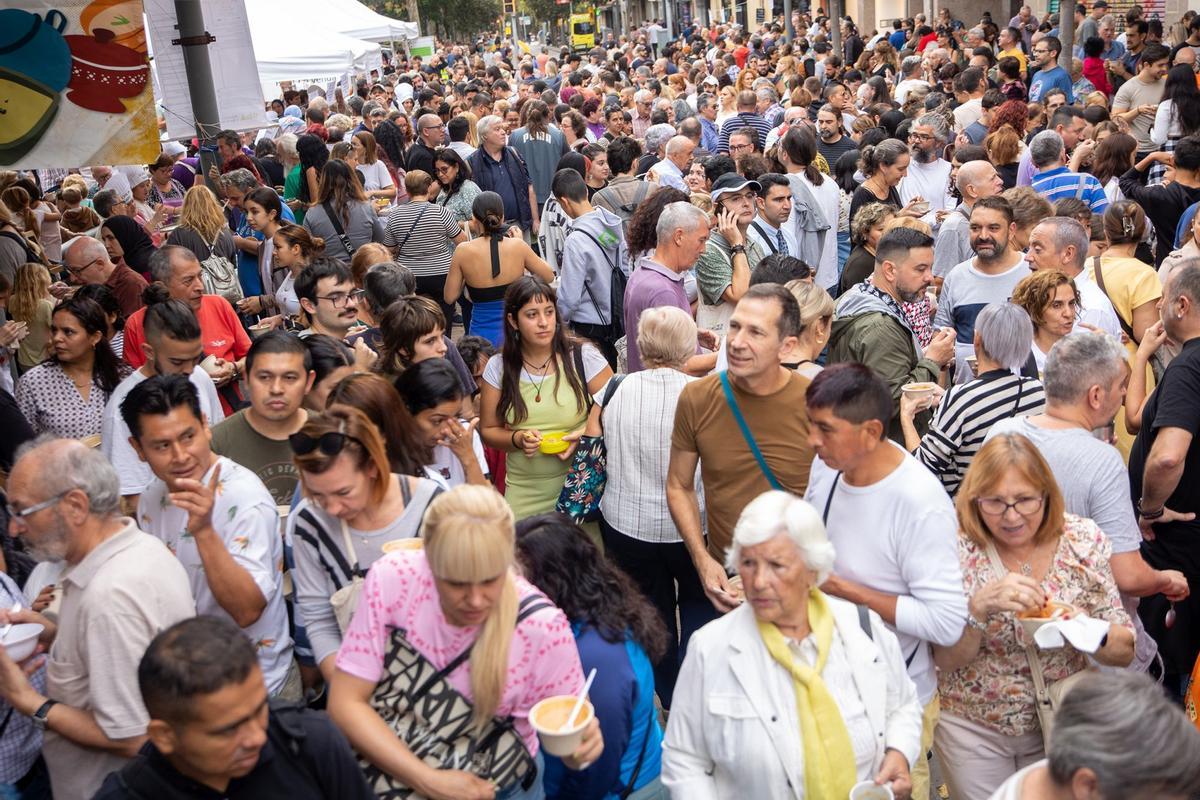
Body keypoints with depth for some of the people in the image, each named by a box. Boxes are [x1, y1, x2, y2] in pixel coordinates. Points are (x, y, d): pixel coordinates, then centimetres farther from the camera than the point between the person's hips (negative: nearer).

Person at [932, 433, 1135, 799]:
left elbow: (1125, 651, -8)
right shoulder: (959, 547, -17)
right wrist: (981, 606, -35)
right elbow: (947, 660, -17)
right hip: (972, 728, -2)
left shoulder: (1084, 540, -11)